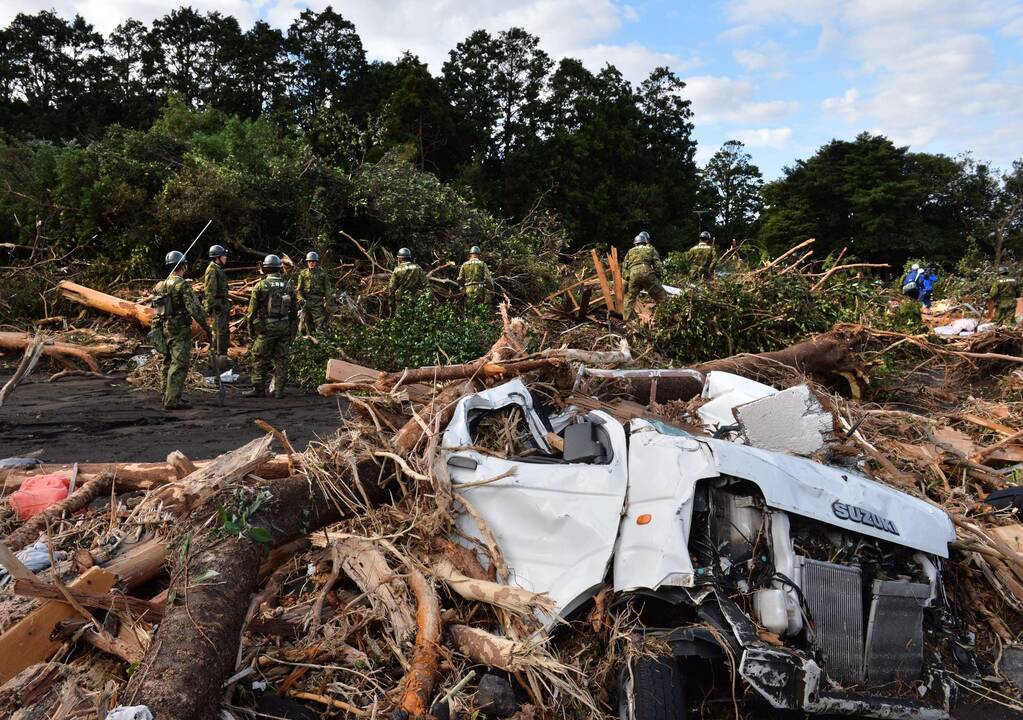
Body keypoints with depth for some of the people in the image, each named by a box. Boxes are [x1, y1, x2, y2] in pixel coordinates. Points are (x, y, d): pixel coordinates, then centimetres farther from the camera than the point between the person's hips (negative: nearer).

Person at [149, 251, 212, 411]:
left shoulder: (159, 286, 12)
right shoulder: (182, 284, -13)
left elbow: (155, 307, 17)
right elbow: (195, 308, -18)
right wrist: (206, 327, -11)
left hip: (163, 330, 8)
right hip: (180, 331, -8)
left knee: (168, 364, 16)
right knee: (179, 365, -7)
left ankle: (168, 397, 23)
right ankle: (172, 401, -9)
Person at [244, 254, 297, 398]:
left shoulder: (261, 286, -6)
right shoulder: (288, 286, 6)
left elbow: (253, 310, -3)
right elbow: (294, 310, 10)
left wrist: (251, 329, 7)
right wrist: (293, 330, 17)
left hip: (266, 327, -3)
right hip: (284, 327, 4)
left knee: (260, 359, 4)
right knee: (281, 359, 7)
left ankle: (258, 389, 4)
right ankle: (279, 390, 9)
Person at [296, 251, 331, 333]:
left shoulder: (322, 273, 5)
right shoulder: (303, 274, 10)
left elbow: (327, 289, 5)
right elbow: (298, 289, 10)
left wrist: (327, 301, -4)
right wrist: (301, 299, -7)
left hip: (318, 303, -2)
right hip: (306, 302, 3)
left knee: (320, 326, -9)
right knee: (308, 327, 6)